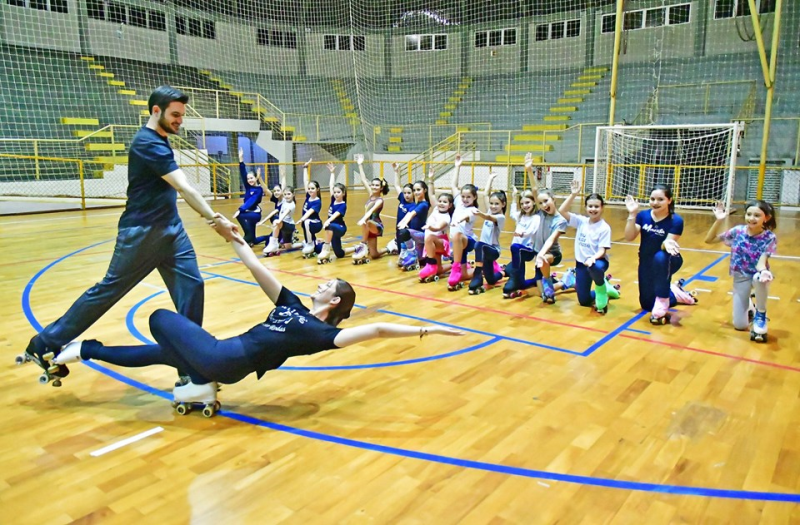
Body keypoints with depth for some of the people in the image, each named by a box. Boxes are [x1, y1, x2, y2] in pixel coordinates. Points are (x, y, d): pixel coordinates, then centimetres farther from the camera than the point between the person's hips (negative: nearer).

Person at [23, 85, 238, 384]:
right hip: (142, 232, -8)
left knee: (191, 287, -2)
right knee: (109, 290, 3)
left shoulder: (160, 141, 12)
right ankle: (45, 345, 21)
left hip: (171, 229, 8)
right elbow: (184, 188, -29)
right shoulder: (147, 143, -18)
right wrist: (214, 220, -35)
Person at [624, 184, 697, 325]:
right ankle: (675, 293, 41)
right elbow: (629, 237, -18)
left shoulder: (676, 221, -18)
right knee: (647, 305, 10)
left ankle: (662, 305, -26)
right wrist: (632, 215, -29)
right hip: (646, 263, 4)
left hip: (668, 262, -4)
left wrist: (666, 244, -49)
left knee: (660, 258, -43)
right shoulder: (643, 215, -11)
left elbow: (669, 244, -25)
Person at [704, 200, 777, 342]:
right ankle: (748, 307, 38)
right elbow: (709, 240, -8)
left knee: (759, 277, -43)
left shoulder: (770, 238, -17)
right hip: (741, 277, 2)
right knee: (739, 325, -2)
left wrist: (763, 271, -52)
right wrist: (719, 221, -22)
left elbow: (761, 263, -27)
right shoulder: (737, 231, -12)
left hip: (758, 275, -2)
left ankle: (760, 315, -15)